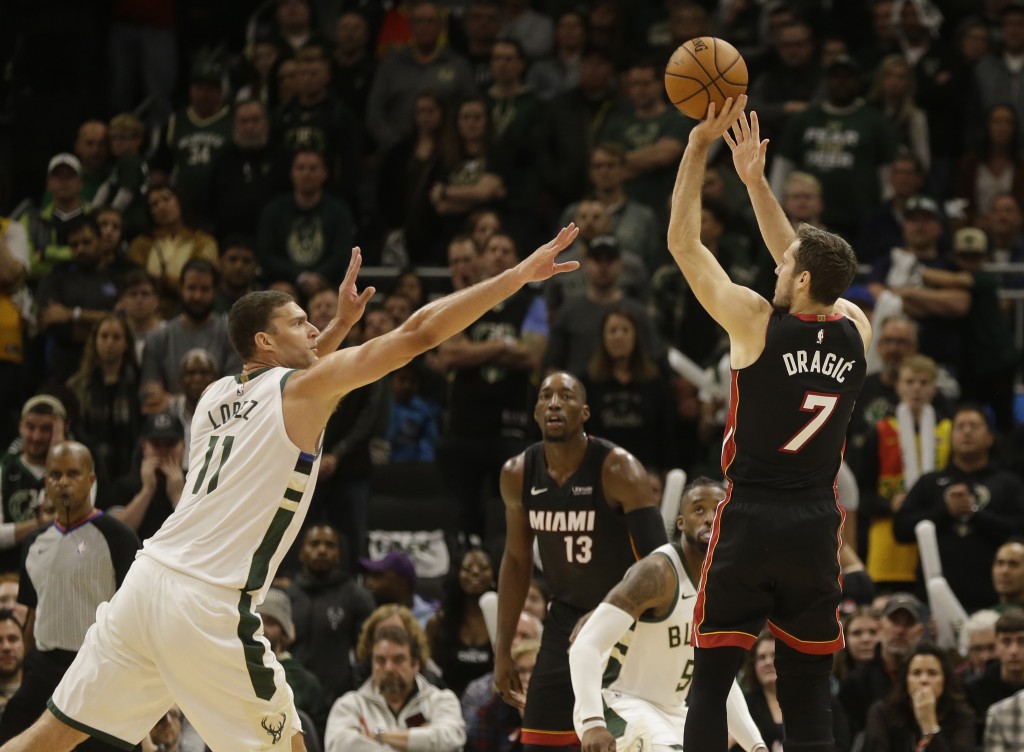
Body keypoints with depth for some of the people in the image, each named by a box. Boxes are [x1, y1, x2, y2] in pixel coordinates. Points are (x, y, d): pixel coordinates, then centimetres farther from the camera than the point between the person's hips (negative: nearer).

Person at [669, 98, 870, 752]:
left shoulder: (758, 323, -11)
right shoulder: (856, 332, 2)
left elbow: (683, 242, -3)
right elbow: (808, 263, 19)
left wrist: (700, 144, 2)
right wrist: (756, 180, 20)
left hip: (749, 525, -4)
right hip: (817, 528, 4)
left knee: (711, 682, 3)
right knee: (808, 691, 7)